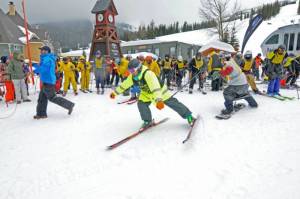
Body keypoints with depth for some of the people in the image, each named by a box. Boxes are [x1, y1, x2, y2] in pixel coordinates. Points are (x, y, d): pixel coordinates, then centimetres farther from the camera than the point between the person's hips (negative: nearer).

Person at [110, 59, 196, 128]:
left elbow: (155, 88, -51)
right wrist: (115, 92, 6)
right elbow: (124, 84, 1)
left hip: (160, 90, -6)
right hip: (146, 93, 6)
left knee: (172, 103, -4)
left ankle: (189, 116, 10)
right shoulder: (132, 77, -15)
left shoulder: (148, 74, -39)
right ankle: (148, 121, 10)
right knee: (141, 104, -12)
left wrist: (158, 100, -64)